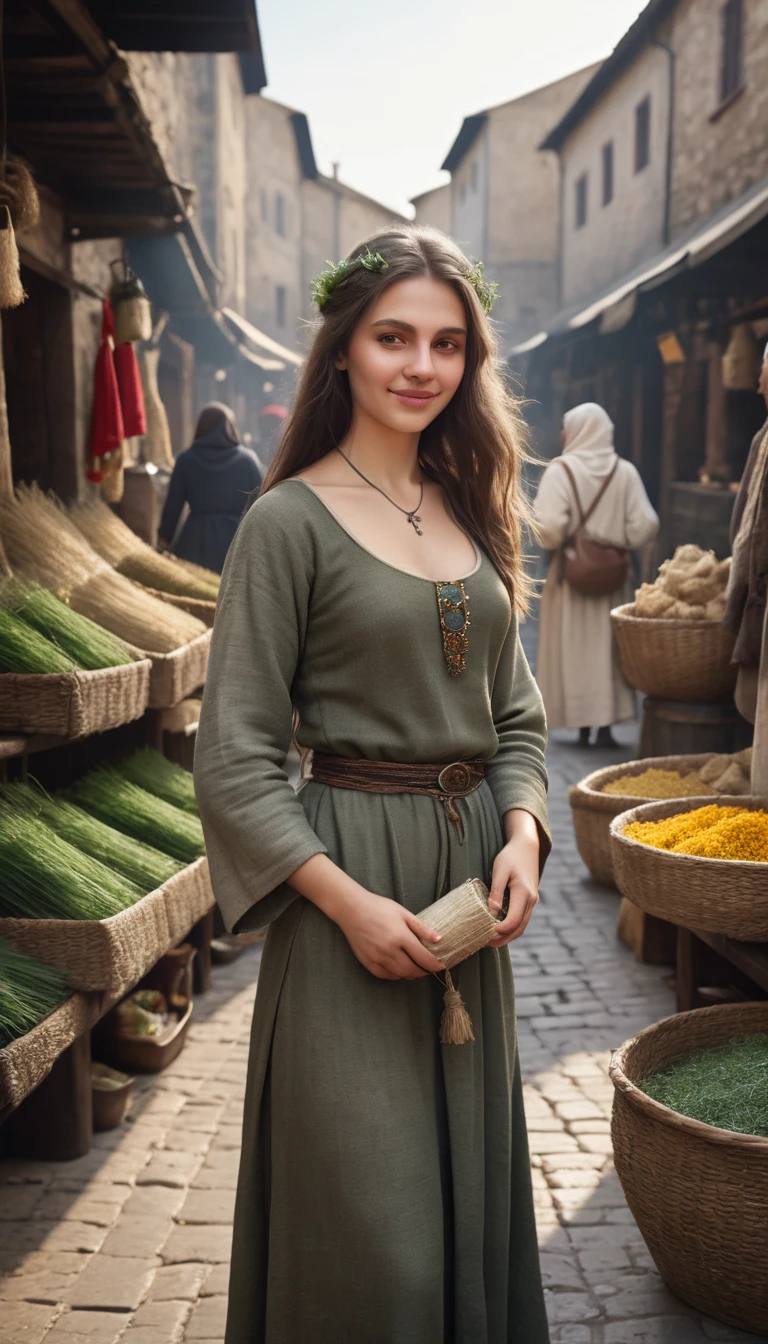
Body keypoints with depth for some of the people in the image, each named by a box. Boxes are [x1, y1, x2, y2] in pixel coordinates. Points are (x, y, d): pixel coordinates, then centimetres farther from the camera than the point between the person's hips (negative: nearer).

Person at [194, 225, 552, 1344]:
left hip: (473, 866, 6)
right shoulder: (292, 520, -9)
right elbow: (234, 757, -12)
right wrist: (351, 902, -17)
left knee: (471, 1184, 18)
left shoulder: (470, 513, 9)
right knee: (367, 1222, 4)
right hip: (352, 872, -6)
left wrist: (521, 831, -4)